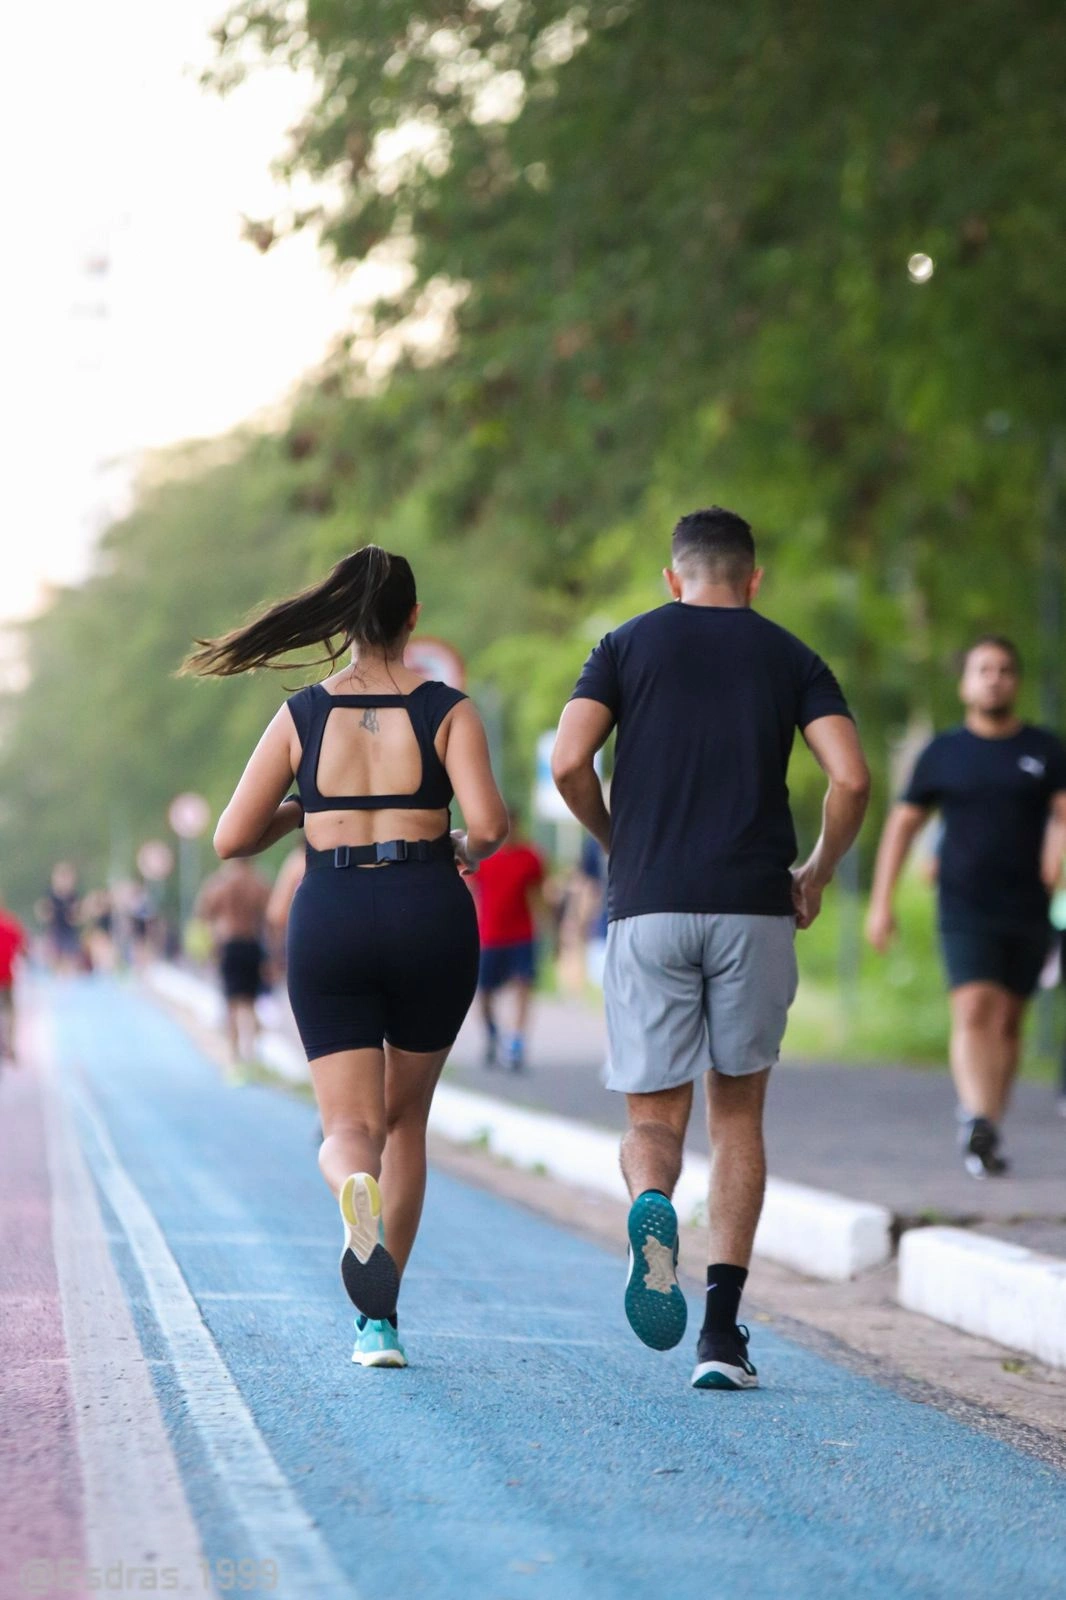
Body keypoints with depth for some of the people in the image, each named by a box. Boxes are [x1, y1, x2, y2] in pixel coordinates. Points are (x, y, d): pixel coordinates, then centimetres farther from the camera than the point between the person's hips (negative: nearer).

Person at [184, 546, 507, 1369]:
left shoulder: (302, 714, 4)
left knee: (350, 1128, 3)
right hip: (430, 914, 0)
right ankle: (380, 1315, 14)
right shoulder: (446, 708, -1)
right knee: (406, 1117, 18)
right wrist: (465, 849, 10)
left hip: (331, 919, 0)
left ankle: (357, 1189, -36)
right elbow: (488, 822, -13)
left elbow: (233, 838, 3)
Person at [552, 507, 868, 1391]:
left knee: (655, 1116, 8)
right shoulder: (791, 657, 10)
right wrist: (817, 872, 12)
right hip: (754, 909, 1)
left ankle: (653, 1207, -29)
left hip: (649, 909, 0)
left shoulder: (629, 644, 9)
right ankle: (723, 1329, 5)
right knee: (738, 1114, 14)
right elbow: (852, 778, -4)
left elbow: (569, 763, -4)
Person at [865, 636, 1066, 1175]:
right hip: (965, 909, -2)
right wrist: (880, 902, 6)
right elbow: (903, 822, 12)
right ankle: (976, 1120, -33)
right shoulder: (944, 752, 7)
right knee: (973, 1011, -18)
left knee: (1007, 1022, 7)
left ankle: (985, 1137, 17)